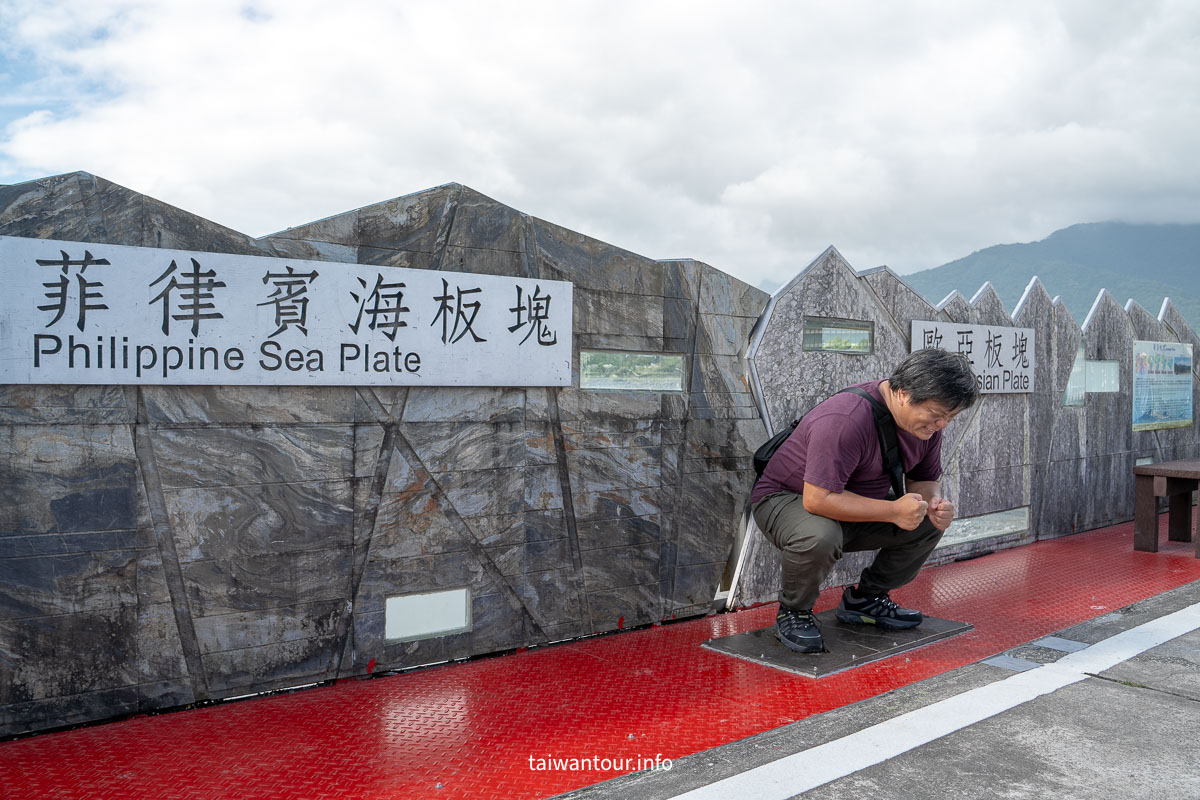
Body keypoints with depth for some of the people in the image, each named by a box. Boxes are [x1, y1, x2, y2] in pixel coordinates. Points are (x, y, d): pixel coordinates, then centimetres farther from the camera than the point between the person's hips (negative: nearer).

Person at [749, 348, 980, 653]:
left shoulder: (927, 420, -5)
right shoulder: (846, 420, -34)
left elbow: (924, 479, 9)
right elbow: (818, 498, -36)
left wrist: (935, 504, -16)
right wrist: (893, 510, -34)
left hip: (855, 506, 8)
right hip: (786, 499, -8)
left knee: (930, 523, -3)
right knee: (819, 537, -39)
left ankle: (864, 598, 12)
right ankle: (792, 613, -10)